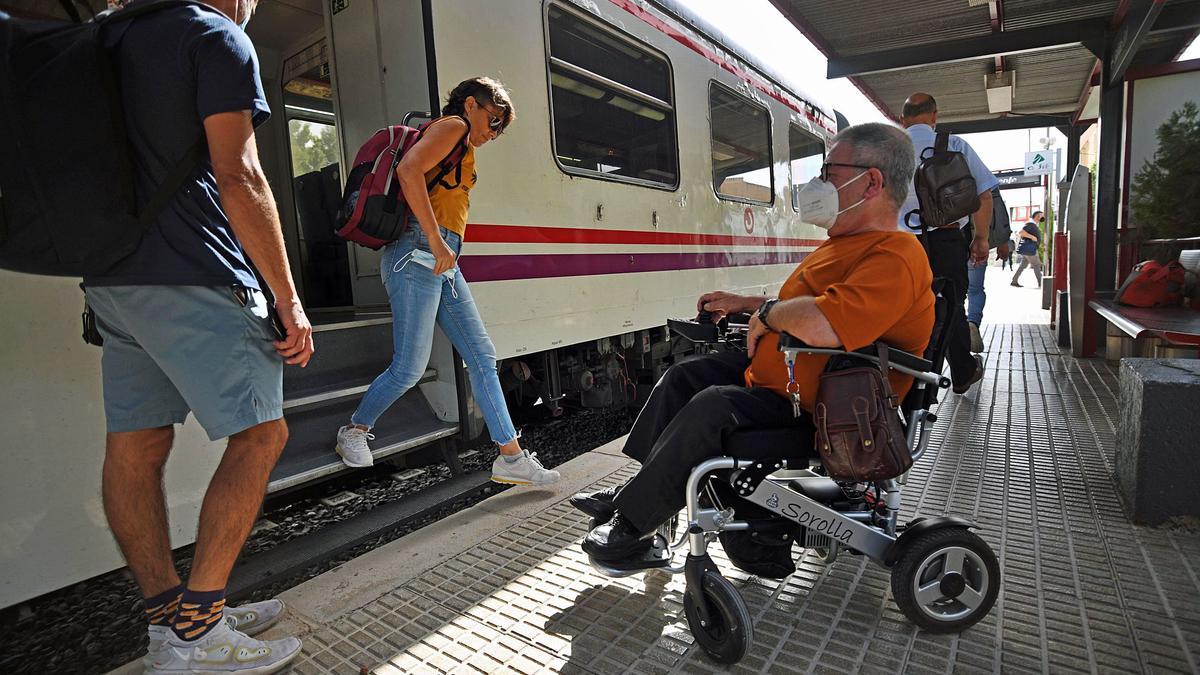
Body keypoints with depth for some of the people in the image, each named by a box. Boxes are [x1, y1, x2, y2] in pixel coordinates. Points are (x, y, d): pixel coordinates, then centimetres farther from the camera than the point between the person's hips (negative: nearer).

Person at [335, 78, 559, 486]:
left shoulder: (460, 148, 28)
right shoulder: (453, 125, 1)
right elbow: (408, 170, -17)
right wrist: (436, 241, -21)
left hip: (444, 265, 10)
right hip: (420, 253, -10)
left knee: (482, 357, 3)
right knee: (409, 368, -5)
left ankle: (511, 457, 6)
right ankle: (353, 432, 20)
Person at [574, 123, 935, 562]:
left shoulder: (894, 258, -23)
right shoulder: (847, 243, 13)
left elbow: (822, 325, -42)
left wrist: (768, 313, -22)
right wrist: (744, 304, 17)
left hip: (814, 408, -11)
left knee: (712, 407, -29)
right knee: (682, 376, 12)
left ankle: (633, 523, -8)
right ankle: (636, 491, 19)